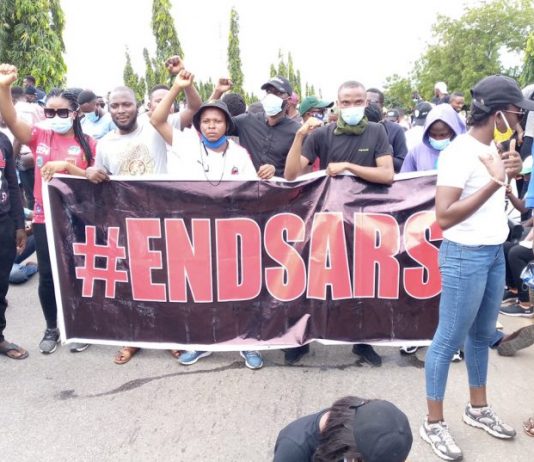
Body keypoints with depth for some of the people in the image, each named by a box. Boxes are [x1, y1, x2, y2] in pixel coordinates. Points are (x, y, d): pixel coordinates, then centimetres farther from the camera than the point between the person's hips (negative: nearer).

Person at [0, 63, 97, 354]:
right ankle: (51, 328, 30)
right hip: (45, 219, 2)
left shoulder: (87, 143, -1)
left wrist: (66, 165, -20)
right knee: (46, 276, 10)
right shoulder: (39, 136, 3)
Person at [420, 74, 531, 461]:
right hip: (466, 256, -9)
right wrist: (494, 182, -28)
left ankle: (478, 408, 34)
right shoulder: (459, 152, -19)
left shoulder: (492, 147, 9)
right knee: (449, 340, 0)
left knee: (482, 335, 18)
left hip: (495, 253, 9)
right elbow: (444, 216, -26)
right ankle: (434, 424, 14)